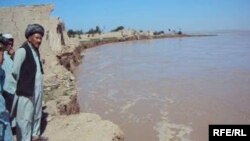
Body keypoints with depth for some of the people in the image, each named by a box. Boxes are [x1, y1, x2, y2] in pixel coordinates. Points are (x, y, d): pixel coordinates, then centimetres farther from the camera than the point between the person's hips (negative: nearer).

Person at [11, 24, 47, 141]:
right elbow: (15, 72, -11)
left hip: (38, 90, 8)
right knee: (25, 117, 1)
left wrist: (39, 85, 9)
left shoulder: (36, 50, 11)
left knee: (37, 114, 19)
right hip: (26, 91, -8)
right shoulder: (22, 51, -14)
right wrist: (22, 84, 2)